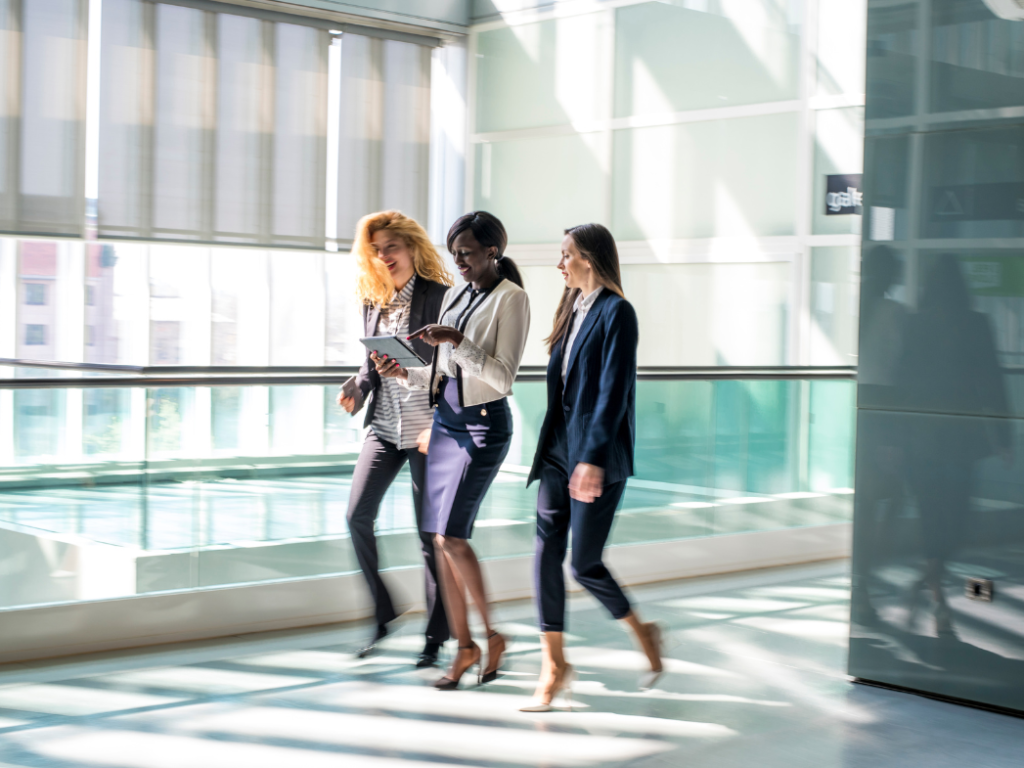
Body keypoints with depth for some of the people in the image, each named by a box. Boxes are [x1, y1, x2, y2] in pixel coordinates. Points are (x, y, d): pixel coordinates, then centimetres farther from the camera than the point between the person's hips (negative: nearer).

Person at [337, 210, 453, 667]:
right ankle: (381, 613, 14)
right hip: (383, 427, 5)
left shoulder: (440, 298, -8)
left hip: (425, 430, -5)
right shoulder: (373, 302, 9)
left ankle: (436, 636, 14)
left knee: (430, 533, 2)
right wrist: (357, 389, -4)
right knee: (357, 515, -5)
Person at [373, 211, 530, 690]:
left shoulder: (511, 298, -8)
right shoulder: (454, 296, 14)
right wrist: (405, 374, -1)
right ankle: (463, 645, 15)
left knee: (451, 536, -10)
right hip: (445, 420, 8)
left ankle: (492, 634, 8)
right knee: (441, 538, 5)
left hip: (483, 425, -7)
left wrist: (458, 343, -22)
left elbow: (503, 377, -14)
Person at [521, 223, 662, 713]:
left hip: (597, 456, -8)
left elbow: (613, 392, -17)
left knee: (585, 563, -3)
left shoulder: (616, 313, -10)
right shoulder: (572, 310, 15)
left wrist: (593, 459, -22)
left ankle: (644, 634, 23)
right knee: (546, 553, 2)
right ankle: (555, 664, 11)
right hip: (559, 450, 8)